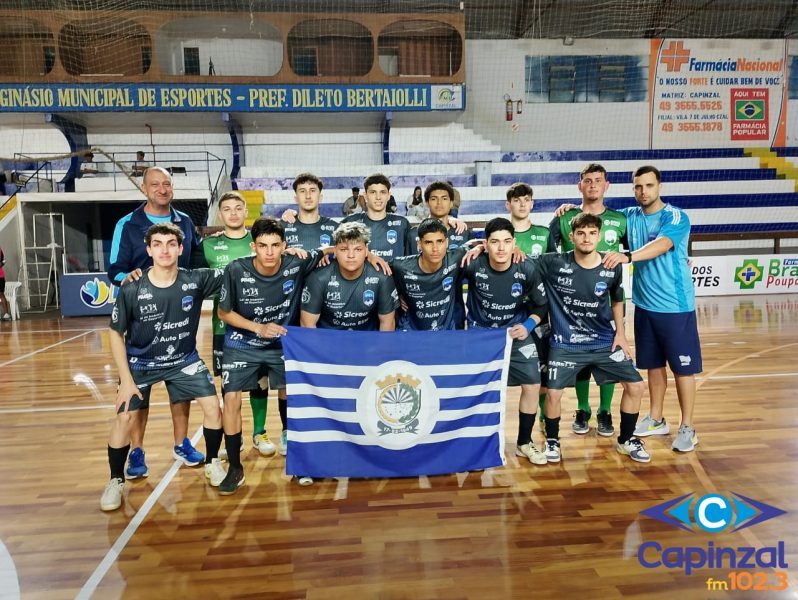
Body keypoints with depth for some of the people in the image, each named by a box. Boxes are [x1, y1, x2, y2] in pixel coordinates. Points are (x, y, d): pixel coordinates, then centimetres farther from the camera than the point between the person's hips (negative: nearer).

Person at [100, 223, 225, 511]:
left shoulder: (195, 281, -18)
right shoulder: (132, 290, -20)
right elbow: (116, 333, -9)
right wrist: (126, 379, -12)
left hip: (184, 360, 1)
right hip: (141, 364, -1)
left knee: (212, 406, -8)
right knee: (124, 418, -9)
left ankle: (212, 462, 17)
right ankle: (116, 480, 16)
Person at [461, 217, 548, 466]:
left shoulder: (527, 270, -19)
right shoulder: (473, 266, -24)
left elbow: (541, 304, -3)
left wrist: (528, 326, -18)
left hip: (516, 333, 1)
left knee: (532, 386, -2)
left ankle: (524, 443, 19)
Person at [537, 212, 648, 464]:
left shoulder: (613, 268, -5)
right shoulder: (554, 263, -15)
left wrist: (621, 333, 5)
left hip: (604, 342, 3)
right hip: (565, 344, -3)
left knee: (636, 386, 1)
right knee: (553, 393, -13)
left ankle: (626, 439, 26)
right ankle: (552, 440, 18)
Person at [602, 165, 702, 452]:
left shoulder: (676, 217, -11)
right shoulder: (630, 216, 6)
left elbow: (661, 245, -29)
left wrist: (627, 256, -46)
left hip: (676, 306, -5)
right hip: (644, 305, 5)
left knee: (683, 367, 3)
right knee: (653, 364, 14)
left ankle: (687, 428, 15)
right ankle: (656, 420, 28)